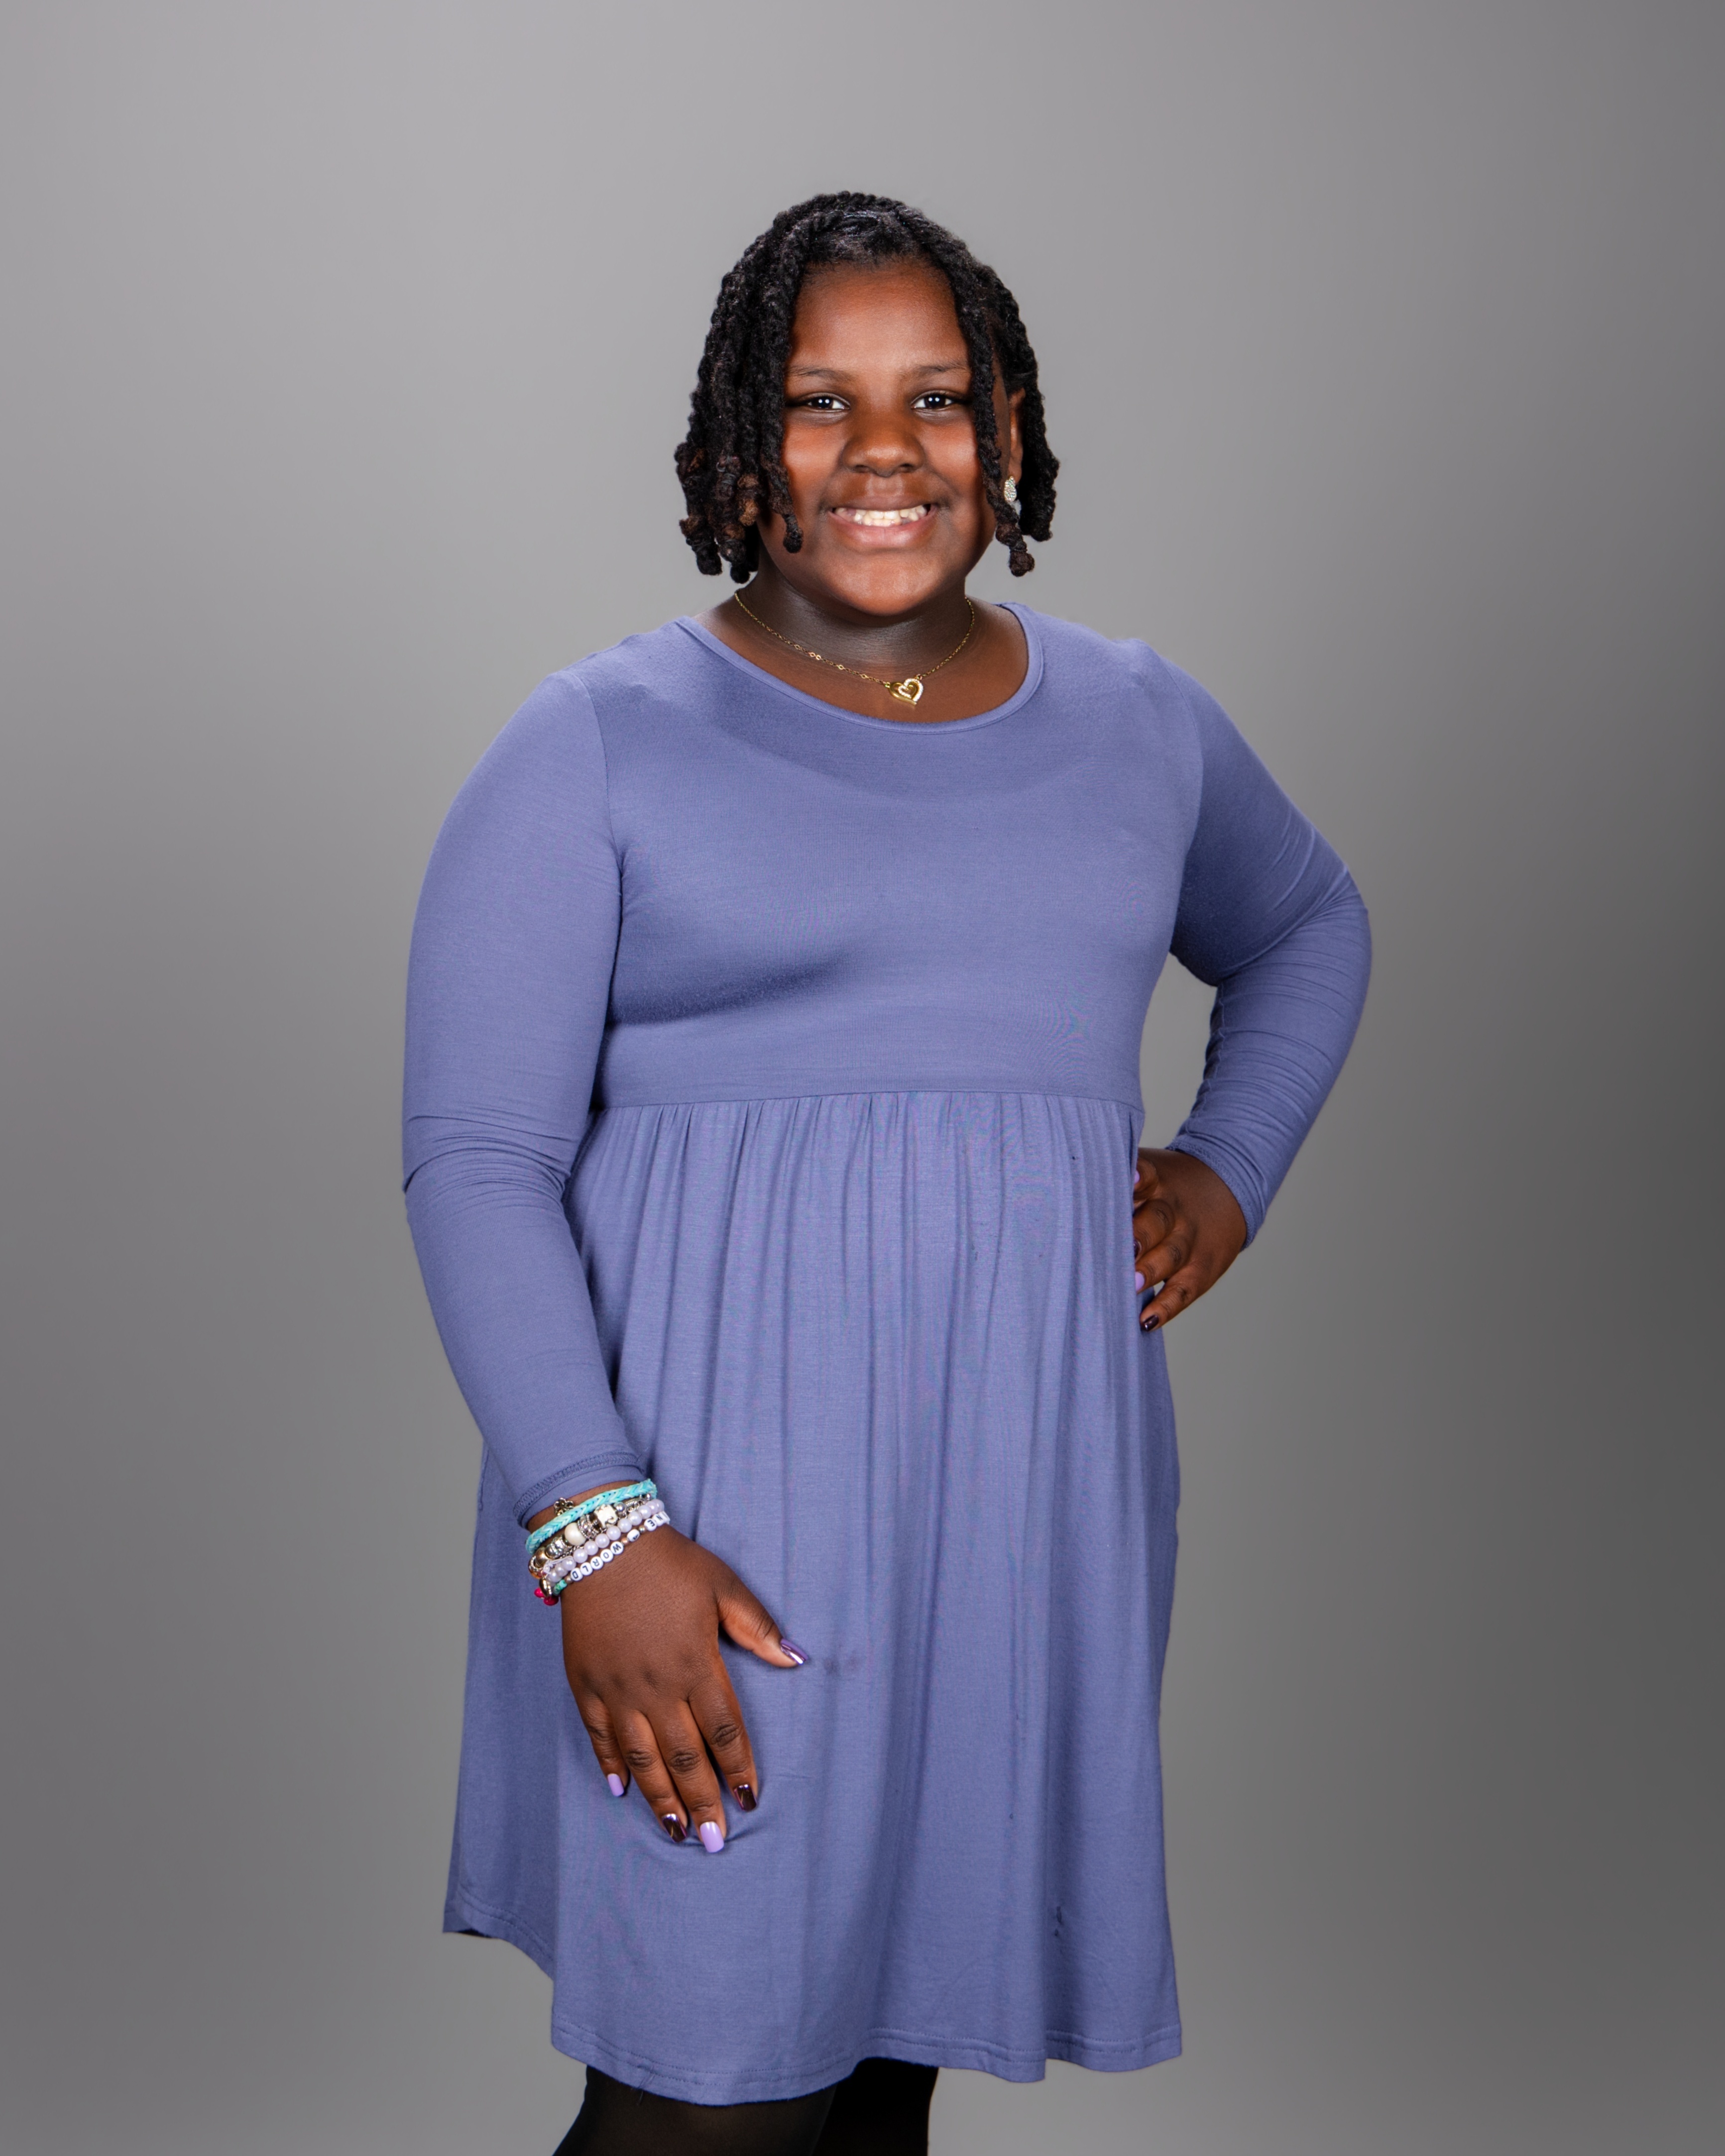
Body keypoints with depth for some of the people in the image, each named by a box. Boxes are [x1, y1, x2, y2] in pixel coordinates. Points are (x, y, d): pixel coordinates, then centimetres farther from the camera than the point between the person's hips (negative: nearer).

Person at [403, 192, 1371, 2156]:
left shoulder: (1136, 723, 12)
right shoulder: (600, 743, -2)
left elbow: (1308, 923, 31)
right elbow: (478, 1163, -7)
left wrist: (1230, 1165, 13)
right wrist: (596, 1530, -18)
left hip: (1031, 1489, 4)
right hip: (710, 1504, -4)